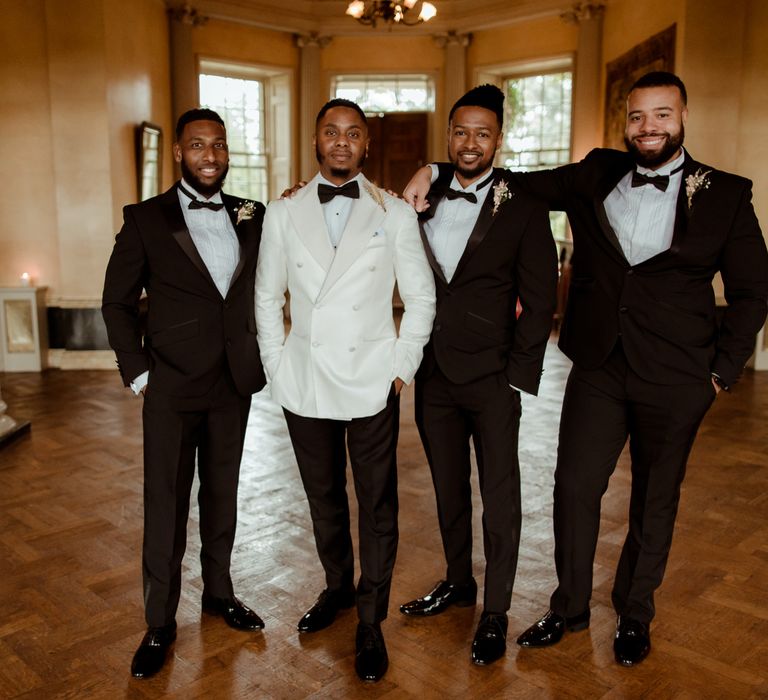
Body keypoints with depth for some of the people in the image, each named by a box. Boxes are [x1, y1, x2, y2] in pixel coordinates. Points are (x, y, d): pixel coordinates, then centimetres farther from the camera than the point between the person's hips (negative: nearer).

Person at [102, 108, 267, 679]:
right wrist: (136, 370, -4)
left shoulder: (252, 217, 5)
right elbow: (118, 301, 1)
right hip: (172, 386, -3)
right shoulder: (145, 219, -4)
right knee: (165, 504, 5)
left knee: (222, 492, 16)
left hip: (234, 384, 3)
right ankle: (160, 622, 22)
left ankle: (219, 590, 36)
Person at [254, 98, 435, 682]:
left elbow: (421, 296, 4)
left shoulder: (395, 214, 1)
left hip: (371, 384, -1)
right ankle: (338, 587, 38)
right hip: (304, 385, 2)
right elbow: (267, 295, 10)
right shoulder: (283, 214, 5)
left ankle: (371, 623, 20)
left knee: (378, 506, 5)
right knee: (324, 498, 16)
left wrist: (403, 366, -2)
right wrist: (277, 367, 3)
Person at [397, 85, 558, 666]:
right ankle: (458, 581, 38)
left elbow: (539, 302, -6)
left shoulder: (524, 208, -6)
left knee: (500, 499, 6)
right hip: (434, 373, 4)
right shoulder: (426, 198, 6)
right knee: (448, 488, 17)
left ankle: (496, 612, 22)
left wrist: (518, 378, -10)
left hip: (492, 378, -4)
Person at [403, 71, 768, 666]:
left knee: (655, 501, 12)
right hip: (598, 368, 2)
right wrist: (434, 171, -8)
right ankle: (570, 606, 27)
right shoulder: (595, 176, 5)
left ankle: (634, 615, 34)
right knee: (575, 487, 4)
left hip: (675, 380, -1)